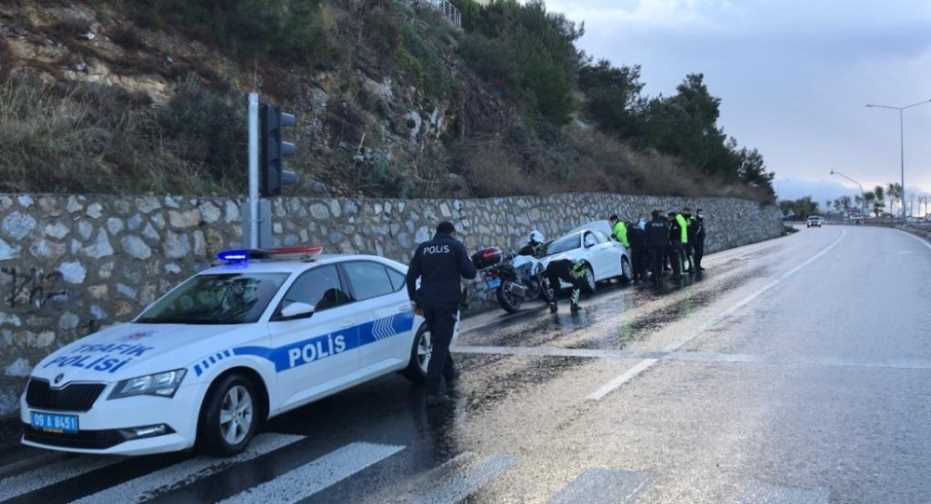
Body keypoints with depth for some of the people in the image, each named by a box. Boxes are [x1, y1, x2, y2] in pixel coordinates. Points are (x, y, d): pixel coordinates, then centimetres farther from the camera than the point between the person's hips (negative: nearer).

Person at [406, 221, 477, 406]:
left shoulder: (423, 248, 11)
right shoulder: (455, 245, 0)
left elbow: (411, 276, 9)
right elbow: (470, 273, -3)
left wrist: (415, 301, 15)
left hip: (427, 302, 5)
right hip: (447, 301, -4)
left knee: (439, 340, 24)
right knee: (441, 344, -6)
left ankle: (449, 372, 43)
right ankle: (433, 392, -12)